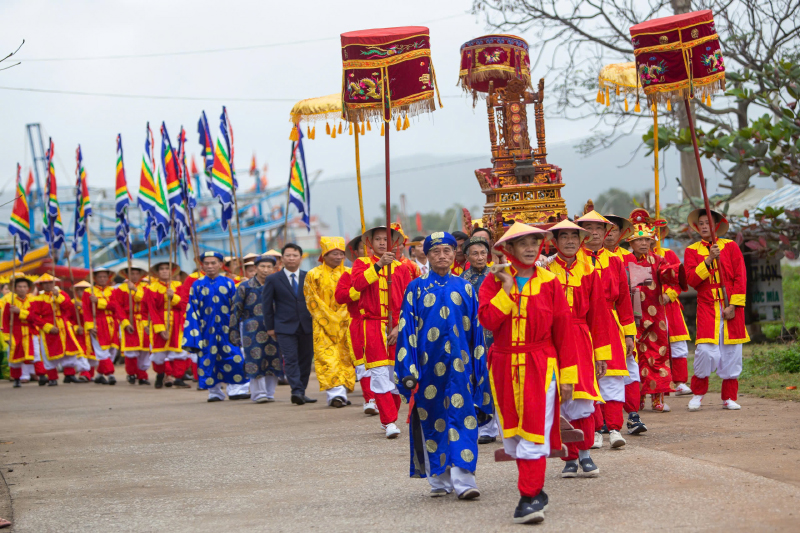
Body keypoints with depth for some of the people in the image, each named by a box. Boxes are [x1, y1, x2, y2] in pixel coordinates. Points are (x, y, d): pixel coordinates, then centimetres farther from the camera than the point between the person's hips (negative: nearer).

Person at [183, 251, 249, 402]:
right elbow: (192, 311, 4)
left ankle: (234, 390, 0)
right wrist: (194, 332, -3)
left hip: (226, 329, 0)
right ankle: (215, 392, 11)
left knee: (234, 358, -8)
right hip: (207, 331, 0)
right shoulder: (197, 285, 5)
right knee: (209, 360, 1)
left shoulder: (228, 283, 6)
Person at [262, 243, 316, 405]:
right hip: (285, 327, -3)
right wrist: (270, 327, 1)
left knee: (306, 359, 5)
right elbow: (267, 305, 5)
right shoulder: (273, 280, 3)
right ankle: (296, 391, -20)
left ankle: (301, 393, 14)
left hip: (307, 326, 3)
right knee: (291, 360, -13)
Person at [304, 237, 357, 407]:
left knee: (346, 358, -1)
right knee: (327, 358, -13)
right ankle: (335, 392, -20)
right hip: (323, 325, -2)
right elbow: (313, 302, 1)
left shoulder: (349, 273, 9)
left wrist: (343, 319, -3)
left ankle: (342, 392, 5)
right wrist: (329, 320, -6)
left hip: (345, 324, 3)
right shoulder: (314, 275, 3)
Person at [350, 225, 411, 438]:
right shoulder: (362, 263, 8)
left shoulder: (400, 268, 10)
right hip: (372, 325, -2)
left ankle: (390, 419, 17)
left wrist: (399, 327, -4)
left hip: (396, 327, 2)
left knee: (396, 373, 3)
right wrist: (379, 265, -22)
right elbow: (358, 283, -15)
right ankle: (389, 422, -12)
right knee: (379, 374, -10)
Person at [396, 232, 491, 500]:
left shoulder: (465, 288, 9)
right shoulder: (416, 288, 5)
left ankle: (463, 480, -13)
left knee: (463, 418, -9)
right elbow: (406, 330, 3)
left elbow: (476, 330, 12)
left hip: (459, 365, 0)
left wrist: (478, 366, 8)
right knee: (432, 420, 4)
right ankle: (439, 480, 14)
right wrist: (408, 371, -5)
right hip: (428, 365, 0)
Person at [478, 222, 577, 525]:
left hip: (540, 366, -2)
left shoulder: (549, 283, 1)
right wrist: (507, 289, -15)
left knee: (534, 432, -11)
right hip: (505, 366, 2)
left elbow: (563, 329, 1)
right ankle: (534, 490, 24)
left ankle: (529, 498, -9)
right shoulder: (494, 281, 3)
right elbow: (487, 319, -12)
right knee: (512, 435, 9)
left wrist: (567, 375, -1)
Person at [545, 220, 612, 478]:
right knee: (560, 402, 0)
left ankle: (585, 453, 5)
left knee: (582, 400, -9)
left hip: (581, 339, 1)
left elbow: (598, 313, 9)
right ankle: (570, 458, 9)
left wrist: (601, 353, 6)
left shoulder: (588, 272, 7)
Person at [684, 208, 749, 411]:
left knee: (731, 352, 1)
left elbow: (740, 277, 2)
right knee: (706, 351, -14)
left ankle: (729, 398, 13)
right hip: (707, 307, -1)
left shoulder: (731, 246, 6)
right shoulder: (692, 251, 7)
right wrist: (708, 260, -16)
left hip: (731, 307, 1)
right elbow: (691, 279, -6)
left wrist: (734, 305, -6)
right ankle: (697, 394, 6)